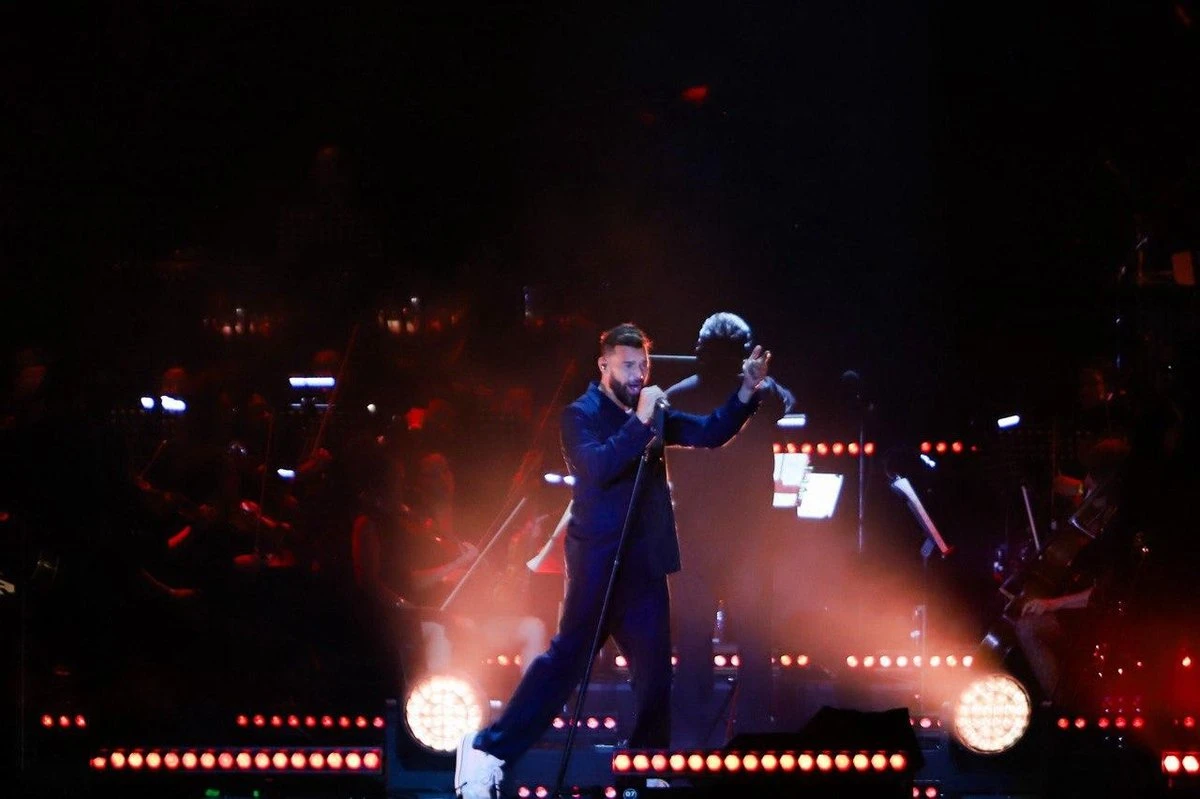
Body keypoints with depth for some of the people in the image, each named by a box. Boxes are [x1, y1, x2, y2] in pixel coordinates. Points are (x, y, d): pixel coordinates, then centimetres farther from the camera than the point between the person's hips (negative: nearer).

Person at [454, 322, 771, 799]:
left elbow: (710, 433, 10)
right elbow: (598, 467, -23)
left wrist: (747, 392, -3)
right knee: (569, 655, -10)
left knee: (655, 667, 6)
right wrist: (640, 421, -27)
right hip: (598, 558, -7)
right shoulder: (580, 415, -7)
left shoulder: (654, 414, 12)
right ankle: (489, 749, -9)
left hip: (643, 561, 7)